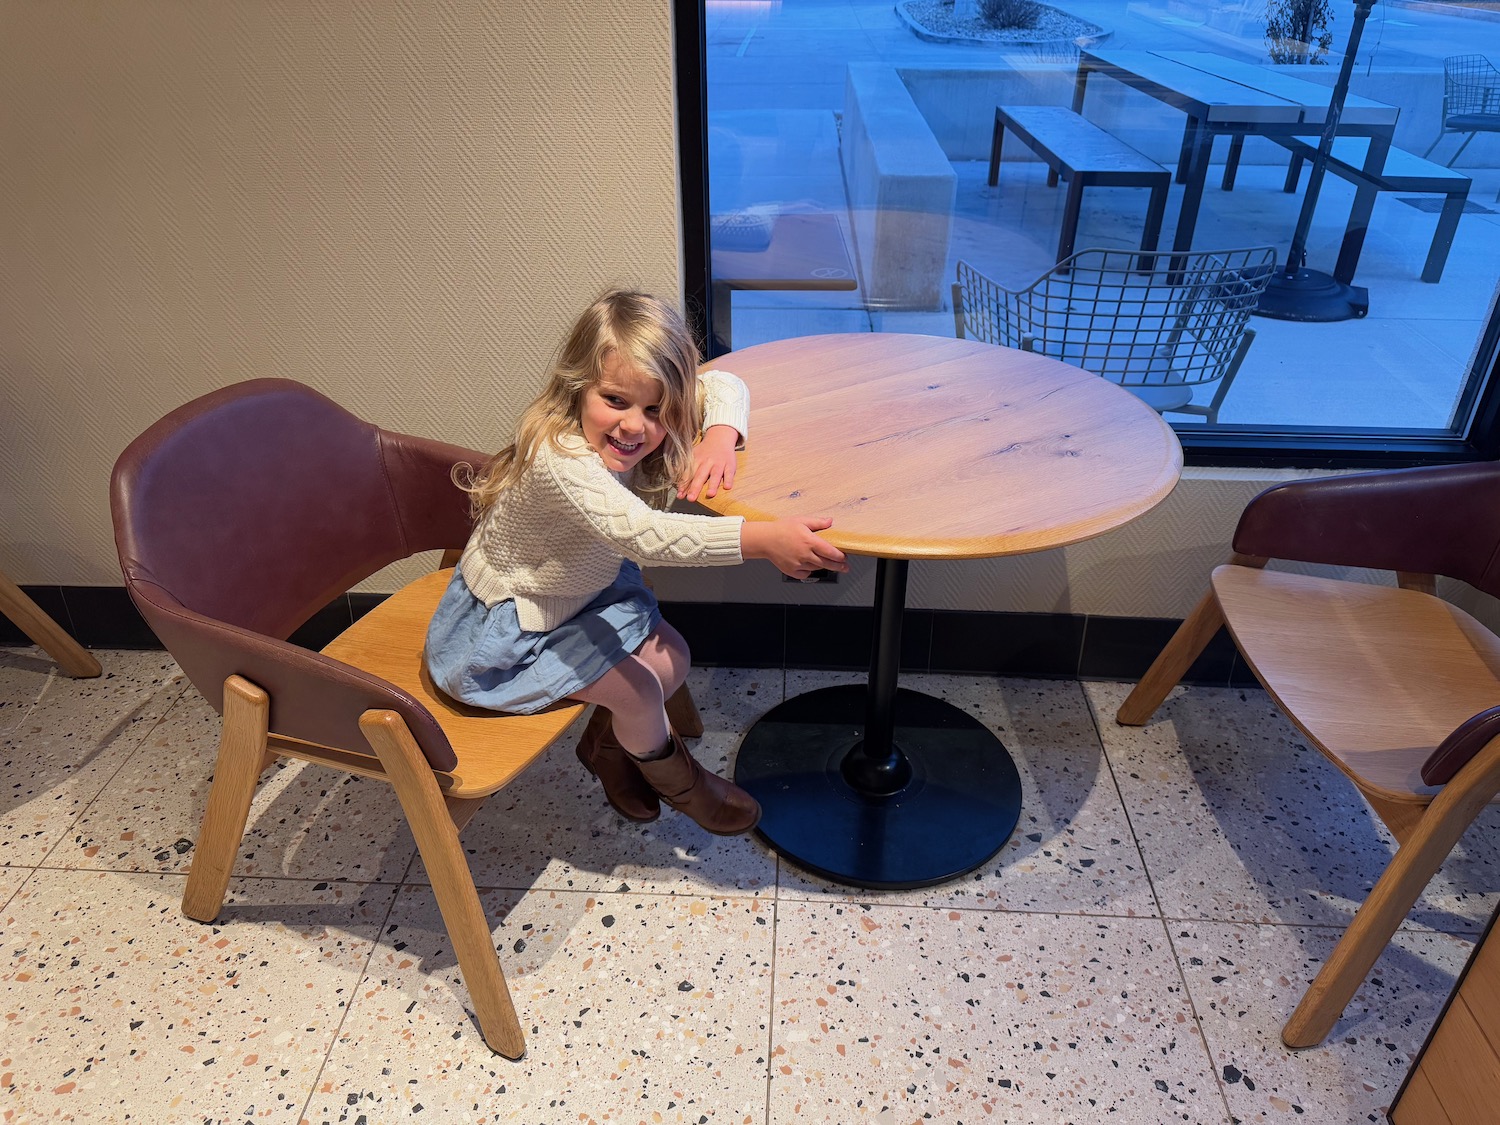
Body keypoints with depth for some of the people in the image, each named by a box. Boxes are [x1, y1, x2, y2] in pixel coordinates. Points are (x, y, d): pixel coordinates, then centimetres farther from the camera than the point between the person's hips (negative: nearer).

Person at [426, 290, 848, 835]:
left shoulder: (647, 431, -15)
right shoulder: (559, 458, -40)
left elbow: (724, 384, -1)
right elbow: (642, 534, -54)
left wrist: (720, 437, -25)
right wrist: (764, 538, -63)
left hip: (582, 592, 8)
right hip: (505, 625, -8)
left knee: (672, 657, 3)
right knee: (637, 688, -13)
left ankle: (606, 746, 30)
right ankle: (676, 780, 20)